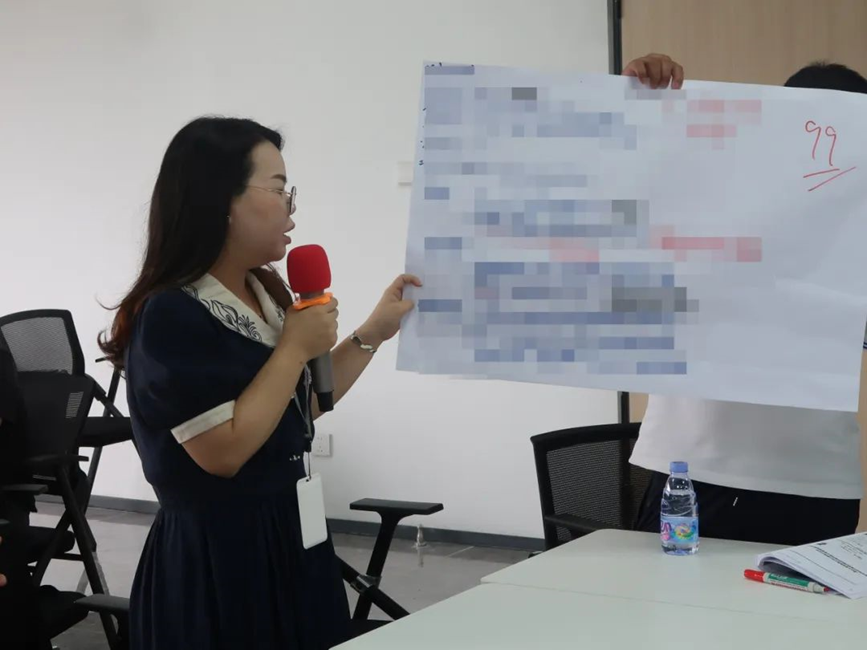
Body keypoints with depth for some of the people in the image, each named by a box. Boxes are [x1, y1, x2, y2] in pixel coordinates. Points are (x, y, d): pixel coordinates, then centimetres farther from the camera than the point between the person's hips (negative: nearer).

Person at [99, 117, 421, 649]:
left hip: (290, 539, 8)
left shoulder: (264, 293, 6)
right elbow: (225, 450, -25)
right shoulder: (172, 314, -20)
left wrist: (373, 334, 11)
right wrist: (296, 348, -18)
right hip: (217, 557, -8)